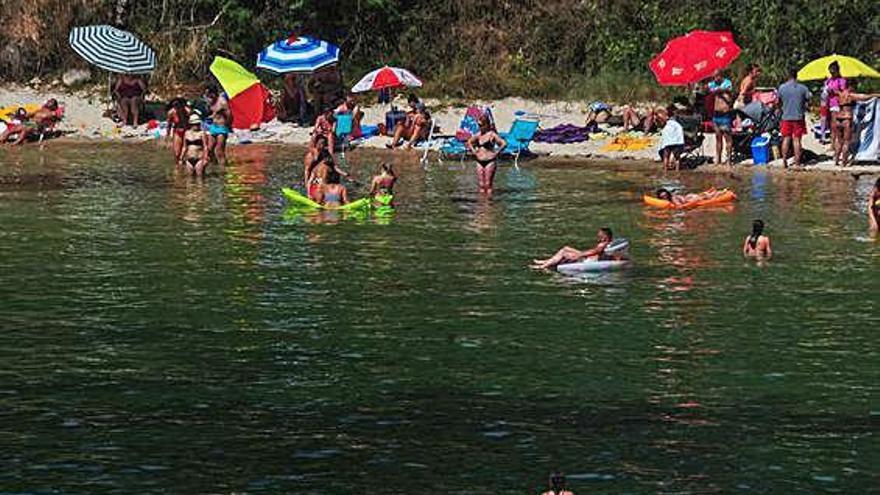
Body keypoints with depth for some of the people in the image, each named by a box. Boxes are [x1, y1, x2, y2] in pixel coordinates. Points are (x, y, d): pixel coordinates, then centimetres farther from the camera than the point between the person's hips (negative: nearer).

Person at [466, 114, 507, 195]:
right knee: (481, 185, 7)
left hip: (489, 161, -6)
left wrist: (496, 153, -10)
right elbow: (469, 142, 26)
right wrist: (473, 151, 13)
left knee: (488, 185, -6)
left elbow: (504, 144, -14)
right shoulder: (478, 135, 9)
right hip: (479, 161, 6)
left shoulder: (492, 135, -9)